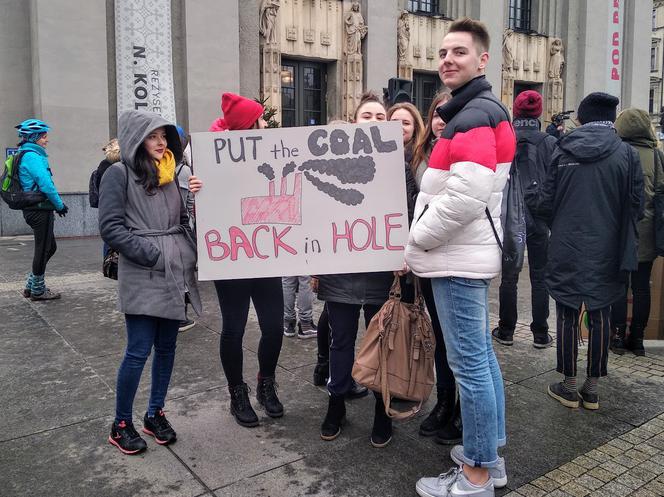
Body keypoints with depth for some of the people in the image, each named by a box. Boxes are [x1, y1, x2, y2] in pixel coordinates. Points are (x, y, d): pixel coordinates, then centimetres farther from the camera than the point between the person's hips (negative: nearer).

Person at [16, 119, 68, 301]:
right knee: (43, 249, 1)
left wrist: (55, 204, 16)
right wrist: (60, 205, -10)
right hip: (40, 210, -10)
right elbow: (46, 184, -21)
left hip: (34, 209, 10)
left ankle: (31, 286, 24)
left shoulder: (26, 155, 16)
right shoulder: (32, 156, -16)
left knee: (49, 247, 18)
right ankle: (37, 291, 13)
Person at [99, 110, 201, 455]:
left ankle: (155, 414, 27)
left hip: (175, 276, 6)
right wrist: (152, 255, -16)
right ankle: (121, 424, 15)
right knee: (138, 351, -3)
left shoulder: (168, 174, 15)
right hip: (142, 278, -6)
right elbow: (110, 227, -11)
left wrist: (190, 252, 0)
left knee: (166, 347, 11)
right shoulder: (119, 174, -3)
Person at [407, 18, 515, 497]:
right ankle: (490, 458, 30)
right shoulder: (477, 111, 19)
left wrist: (415, 241, -13)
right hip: (468, 254, 11)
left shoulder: (474, 115, -14)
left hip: (458, 258, -11)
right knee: (481, 357, 16)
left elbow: (465, 196, -26)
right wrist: (423, 242, 16)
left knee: (469, 365, -2)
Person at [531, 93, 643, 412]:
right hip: (606, 252, 1)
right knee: (600, 317, 11)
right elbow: (635, 206, -2)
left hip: (567, 250, -1)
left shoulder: (563, 150, -5)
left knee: (567, 316, 9)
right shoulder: (627, 154, -4)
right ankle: (591, 389, 20)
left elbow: (547, 202, -5)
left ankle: (569, 386, 18)